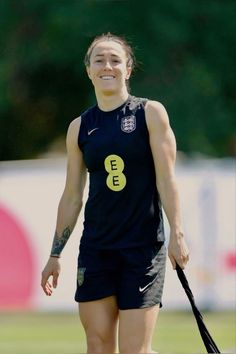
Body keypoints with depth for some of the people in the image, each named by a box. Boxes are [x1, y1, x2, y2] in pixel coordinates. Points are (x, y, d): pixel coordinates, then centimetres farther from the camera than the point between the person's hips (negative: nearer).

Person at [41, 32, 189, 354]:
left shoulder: (150, 113, 1)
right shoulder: (79, 128, 10)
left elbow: (166, 179, -3)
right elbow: (72, 196, 15)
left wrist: (176, 234, -12)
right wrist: (55, 255, 13)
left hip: (144, 246, -4)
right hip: (95, 249, 4)